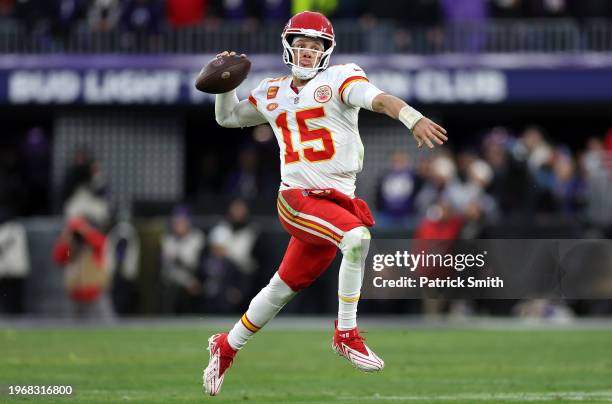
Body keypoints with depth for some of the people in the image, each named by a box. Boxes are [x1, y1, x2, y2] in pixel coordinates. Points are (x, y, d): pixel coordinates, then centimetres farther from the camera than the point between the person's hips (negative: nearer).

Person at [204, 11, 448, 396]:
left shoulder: (338, 80, 0)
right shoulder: (273, 94, 12)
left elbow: (379, 99, -20)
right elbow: (227, 117, 27)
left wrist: (414, 118, -39)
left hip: (337, 200, 1)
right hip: (296, 199, -1)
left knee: (283, 288, 10)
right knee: (356, 237, -29)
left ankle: (226, 347, 31)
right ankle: (346, 334, -19)